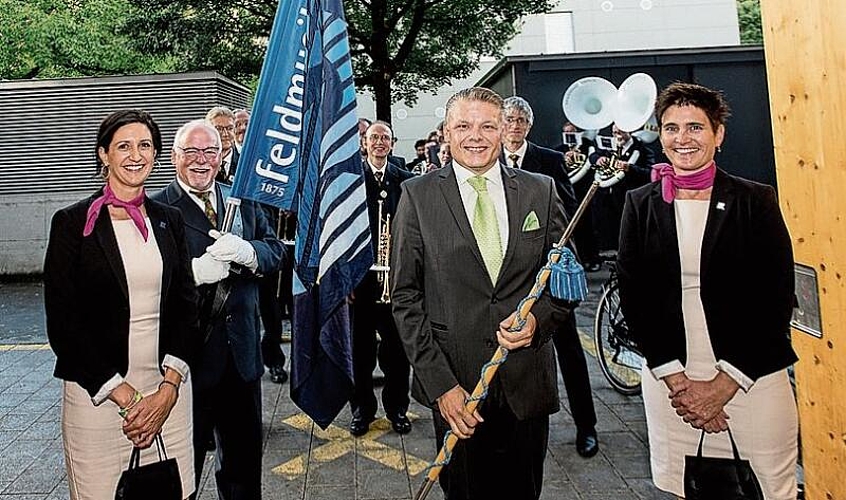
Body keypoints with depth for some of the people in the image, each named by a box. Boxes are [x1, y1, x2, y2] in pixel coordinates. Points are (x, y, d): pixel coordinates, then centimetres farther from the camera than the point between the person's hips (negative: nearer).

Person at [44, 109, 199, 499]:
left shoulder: (170, 221, 6)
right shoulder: (72, 223, -4)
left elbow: (186, 307, 5)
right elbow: (62, 324, -7)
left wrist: (168, 390, -6)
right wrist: (124, 396, -11)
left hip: (167, 388, 3)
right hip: (97, 394, -3)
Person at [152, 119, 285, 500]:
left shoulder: (242, 200, 9)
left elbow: (276, 251, 1)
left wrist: (246, 251, -19)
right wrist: (192, 272, -28)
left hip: (241, 350, 5)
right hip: (188, 352, -4)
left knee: (244, 453, 22)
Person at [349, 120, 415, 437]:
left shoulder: (406, 180, 6)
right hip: (360, 273, -1)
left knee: (397, 344, 9)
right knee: (361, 345, 9)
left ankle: (397, 407, 26)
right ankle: (362, 408, 25)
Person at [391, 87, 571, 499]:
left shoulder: (540, 191, 3)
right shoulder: (418, 195, -2)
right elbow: (405, 296, -5)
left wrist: (540, 318, -13)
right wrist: (440, 383, -11)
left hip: (527, 383, 2)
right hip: (454, 382, -1)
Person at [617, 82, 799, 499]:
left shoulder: (756, 201, -3)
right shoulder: (640, 204, 1)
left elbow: (777, 300, -5)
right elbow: (632, 296, -1)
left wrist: (724, 385, -10)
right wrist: (678, 381, -7)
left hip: (752, 378, -1)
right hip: (667, 377, 1)